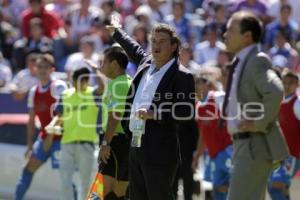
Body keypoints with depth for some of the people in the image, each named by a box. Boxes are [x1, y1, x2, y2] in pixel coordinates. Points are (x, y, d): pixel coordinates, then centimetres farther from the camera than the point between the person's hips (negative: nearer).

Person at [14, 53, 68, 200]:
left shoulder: (58, 86, -11)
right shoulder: (34, 92, 10)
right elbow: (31, 120, 14)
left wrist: (50, 136, -20)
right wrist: (30, 144, 10)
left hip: (60, 137, -7)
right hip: (44, 137, 7)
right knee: (28, 170, 8)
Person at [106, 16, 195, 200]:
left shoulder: (182, 76, -10)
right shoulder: (146, 62, 13)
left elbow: (187, 113, -15)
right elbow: (134, 49, 36)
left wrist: (154, 114, -23)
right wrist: (117, 31, 51)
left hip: (160, 151, -8)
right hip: (136, 145, 8)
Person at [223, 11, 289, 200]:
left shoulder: (257, 60, -14)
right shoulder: (241, 63, 16)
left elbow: (276, 92, -31)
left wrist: (259, 124, -22)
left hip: (256, 145, -10)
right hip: (245, 144, 10)